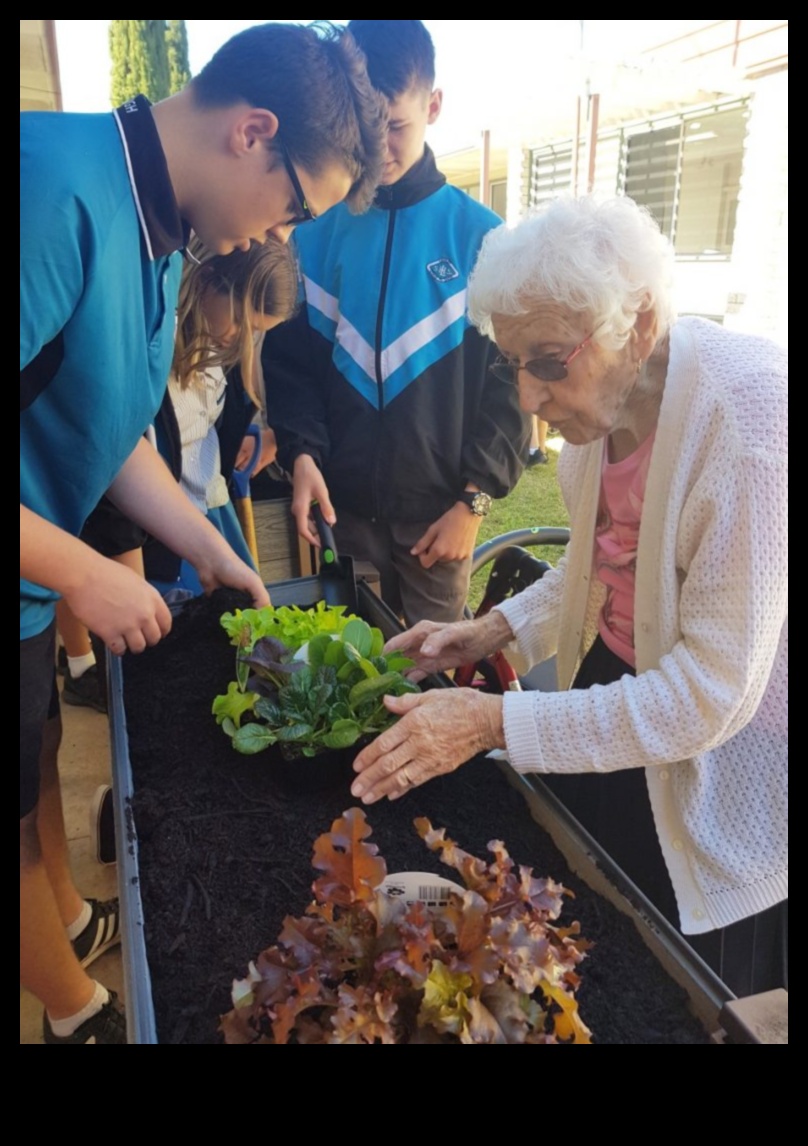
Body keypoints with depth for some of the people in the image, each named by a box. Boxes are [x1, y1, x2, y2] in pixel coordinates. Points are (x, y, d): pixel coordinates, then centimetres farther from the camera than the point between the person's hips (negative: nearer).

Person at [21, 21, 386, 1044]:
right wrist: (85, 576, -21)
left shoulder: (155, 235, 3)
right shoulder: (54, 185, -28)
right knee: (20, 823, 12)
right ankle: (80, 1013, 37)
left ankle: (73, 923, 51)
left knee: (41, 750, 25)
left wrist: (215, 556, 6)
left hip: (35, 593, 8)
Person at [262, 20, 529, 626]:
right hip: (347, 502, 2)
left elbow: (509, 378, -3)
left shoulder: (478, 234, -2)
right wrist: (302, 452, -11)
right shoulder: (315, 232, 3)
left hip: (439, 507, -1)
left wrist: (475, 500, -8)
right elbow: (289, 361, 6)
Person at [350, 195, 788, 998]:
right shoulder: (606, 392, -7)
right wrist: (499, 629, -6)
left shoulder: (748, 418, -31)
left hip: (715, 773, -6)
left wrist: (494, 722, -28)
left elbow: (714, 692, -30)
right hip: (614, 675, 7)